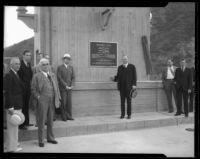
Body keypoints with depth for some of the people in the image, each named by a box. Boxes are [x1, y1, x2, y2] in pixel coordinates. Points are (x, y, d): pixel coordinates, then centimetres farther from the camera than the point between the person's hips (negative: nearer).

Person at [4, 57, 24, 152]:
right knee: (12, 126, 0)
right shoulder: (8, 76, -15)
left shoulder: (16, 75, 14)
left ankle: (13, 143, 33)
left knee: (15, 126, 19)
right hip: (12, 106, -9)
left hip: (18, 105, 9)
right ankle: (11, 148, 12)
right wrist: (10, 107, -21)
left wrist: (19, 105, 15)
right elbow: (8, 93, -19)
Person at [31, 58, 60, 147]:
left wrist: (58, 98, 8)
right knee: (41, 121, 2)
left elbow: (56, 87, 15)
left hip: (52, 101, 5)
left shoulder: (53, 75, 14)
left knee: (50, 120, 14)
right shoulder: (37, 76, -1)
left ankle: (50, 138, 28)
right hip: (42, 101, -5)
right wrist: (38, 97, -13)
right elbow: (33, 89, -2)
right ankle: (41, 140, 14)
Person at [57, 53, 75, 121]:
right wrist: (65, 86, -13)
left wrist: (72, 85, -5)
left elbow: (73, 77, 9)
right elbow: (59, 78, -8)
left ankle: (69, 116, 12)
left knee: (69, 102, 4)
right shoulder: (60, 67, -2)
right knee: (63, 102, -2)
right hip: (63, 88, -4)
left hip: (69, 88, 4)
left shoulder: (71, 67, 12)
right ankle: (63, 116, 9)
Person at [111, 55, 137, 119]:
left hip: (129, 86, -2)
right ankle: (122, 114, 11)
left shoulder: (132, 66, 4)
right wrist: (114, 78, -8)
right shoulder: (120, 67, 13)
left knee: (129, 101, 1)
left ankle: (129, 114, 9)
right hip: (121, 87, 3)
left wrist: (134, 84, -9)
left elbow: (134, 76, 0)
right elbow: (118, 77, 13)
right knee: (122, 101, 4)